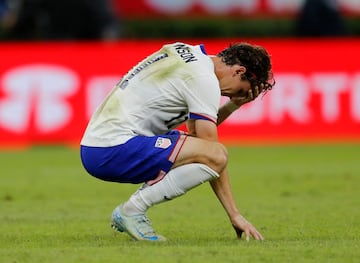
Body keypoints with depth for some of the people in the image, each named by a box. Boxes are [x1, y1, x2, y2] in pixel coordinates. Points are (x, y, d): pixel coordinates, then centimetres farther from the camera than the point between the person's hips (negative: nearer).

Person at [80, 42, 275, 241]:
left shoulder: (189, 53, 18)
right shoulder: (203, 79, -10)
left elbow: (197, 130, 27)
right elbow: (214, 155, -10)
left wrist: (233, 104, 14)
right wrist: (235, 215, -6)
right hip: (115, 149, -10)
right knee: (216, 155, -19)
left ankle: (129, 210, 10)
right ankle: (132, 210, -12)